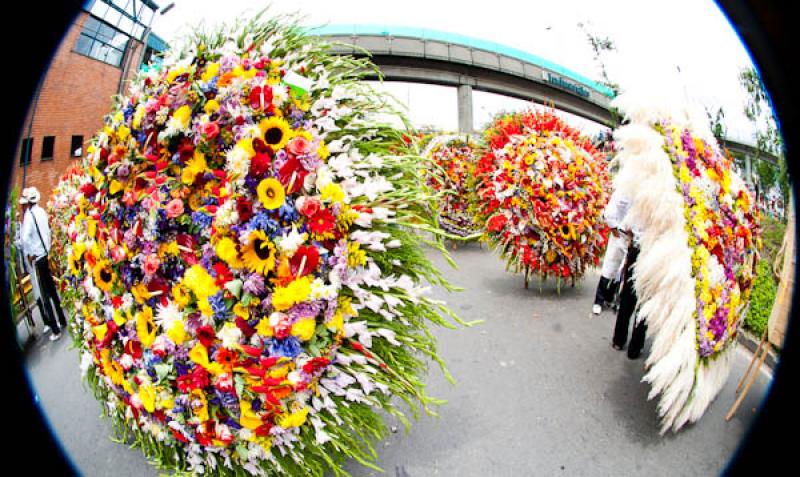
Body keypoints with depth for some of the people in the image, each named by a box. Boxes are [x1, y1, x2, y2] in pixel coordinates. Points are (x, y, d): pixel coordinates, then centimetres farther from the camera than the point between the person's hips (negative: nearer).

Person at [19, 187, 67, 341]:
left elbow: (24, 237, -27)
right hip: (47, 253, 7)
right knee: (52, 289, 17)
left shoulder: (28, 215, -15)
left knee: (44, 295, 0)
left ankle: (55, 330, 4)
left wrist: (29, 254, -15)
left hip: (37, 257, -7)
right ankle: (62, 321, 26)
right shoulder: (42, 211, 7)